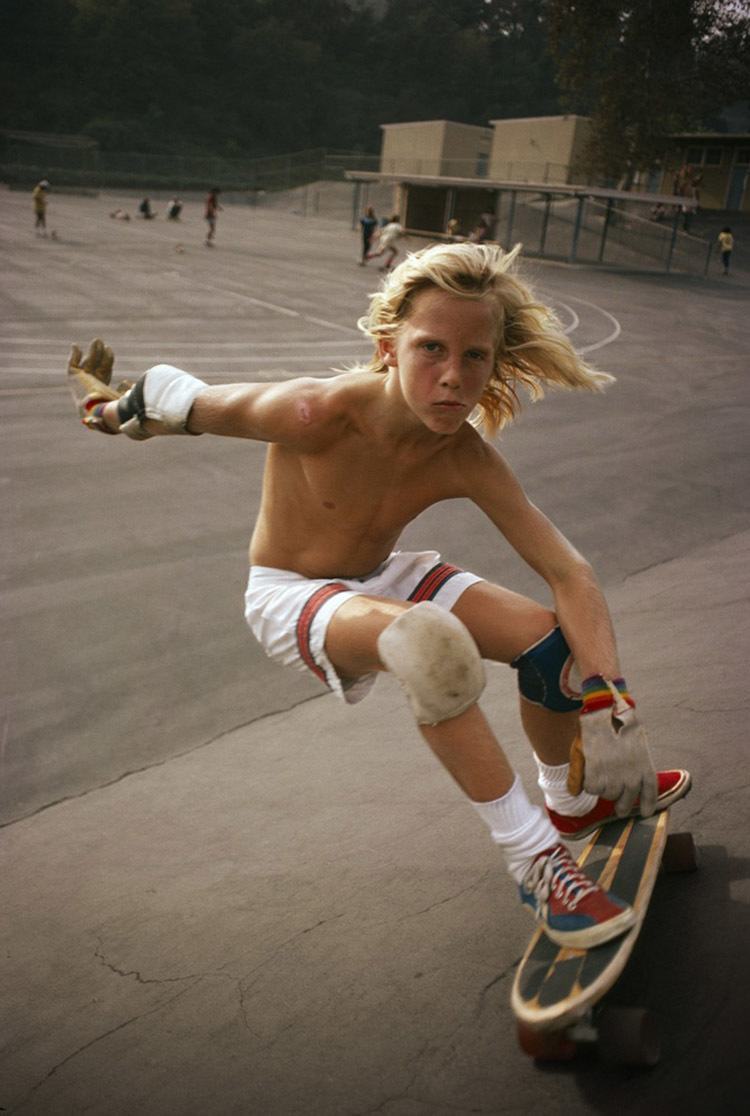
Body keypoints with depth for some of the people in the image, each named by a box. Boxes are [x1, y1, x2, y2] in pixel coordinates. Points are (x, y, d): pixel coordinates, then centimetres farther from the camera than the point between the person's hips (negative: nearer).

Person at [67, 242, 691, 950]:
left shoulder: (466, 461, -21)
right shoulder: (318, 414, -33)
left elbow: (568, 574, -19)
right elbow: (193, 405, -16)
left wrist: (609, 698, -30)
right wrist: (115, 409, 4)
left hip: (378, 578, 5)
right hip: (288, 596, -5)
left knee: (550, 636, -8)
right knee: (432, 642, -37)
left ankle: (572, 804, 23)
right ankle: (535, 864, -22)